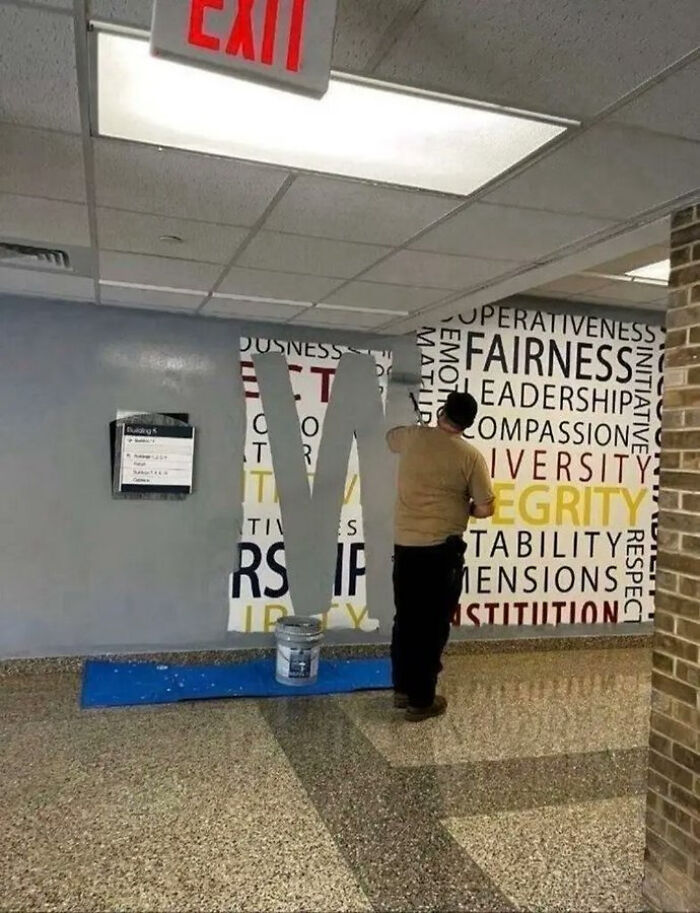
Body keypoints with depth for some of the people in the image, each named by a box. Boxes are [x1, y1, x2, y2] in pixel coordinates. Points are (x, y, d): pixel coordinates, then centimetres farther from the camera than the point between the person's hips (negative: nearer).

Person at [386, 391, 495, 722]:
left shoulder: (413, 437, 3)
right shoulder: (470, 456, -6)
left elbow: (390, 436, 28)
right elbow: (485, 508, -5)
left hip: (405, 544, 4)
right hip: (442, 549, -4)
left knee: (406, 619, 15)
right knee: (432, 625, 5)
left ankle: (402, 689, 25)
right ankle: (421, 700, 12)